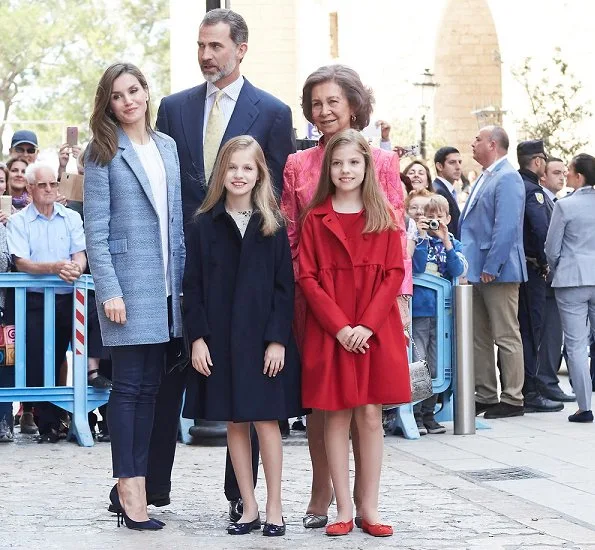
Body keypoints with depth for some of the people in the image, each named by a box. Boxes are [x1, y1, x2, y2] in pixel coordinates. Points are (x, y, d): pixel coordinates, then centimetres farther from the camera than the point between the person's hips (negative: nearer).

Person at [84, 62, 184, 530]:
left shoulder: (168, 147, 13)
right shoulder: (103, 154, -3)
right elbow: (96, 229, -7)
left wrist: (184, 278, 8)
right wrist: (110, 291, -14)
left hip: (167, 285, 5)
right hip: (128, 283, -5)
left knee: (150, 387, 7)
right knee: (129, 385, -2)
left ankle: (134, 482, 14)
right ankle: (130, 487, 3)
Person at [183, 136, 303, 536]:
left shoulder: (273, 226, 2)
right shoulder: (203, 226, 4)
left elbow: (284, 287, -1)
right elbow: (193, 287, 3)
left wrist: (277, 339, -9)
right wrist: (198, 337, -6)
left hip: (264, 339, -1)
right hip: (220, 339, 2)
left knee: (266, 420, -2)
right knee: (235, 422, 6)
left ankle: (274, 509, 7)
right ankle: (249, 508, 14)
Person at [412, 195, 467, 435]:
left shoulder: (453, 243, 10)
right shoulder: (417, 238, 3)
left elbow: (459, 271, -6)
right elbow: (416, 267, -11)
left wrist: (446, 241, -14)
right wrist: (422, 237, -17)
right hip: (418, 308, -3)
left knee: (435, 366, 8)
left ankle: (428, 413, 17)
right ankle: (414, 415, -1)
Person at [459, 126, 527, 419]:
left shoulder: (507, 178, -13)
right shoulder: (485, 178, 16)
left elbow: (506, 228, -21)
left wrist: (491, 268, -22)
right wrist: (468, 264, 15)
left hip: (497, 272, -10)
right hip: (478, 271, 10)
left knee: (506, 337, -3)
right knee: (480, 337, 13)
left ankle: (512, 400, 3)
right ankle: (486, 396, 20)